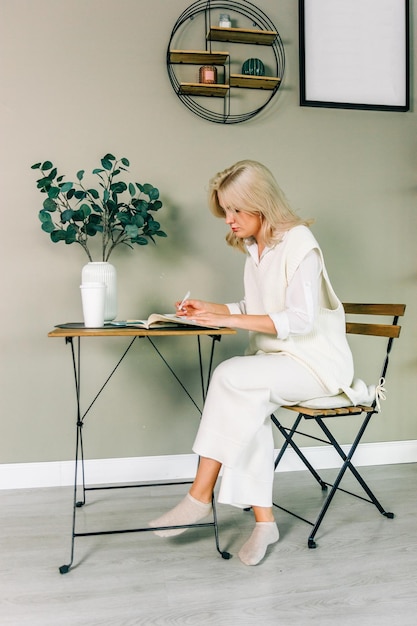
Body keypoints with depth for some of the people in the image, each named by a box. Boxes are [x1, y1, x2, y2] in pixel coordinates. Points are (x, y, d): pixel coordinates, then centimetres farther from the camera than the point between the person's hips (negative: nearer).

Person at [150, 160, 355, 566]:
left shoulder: (298, 241, -12)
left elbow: (299, 319, -21)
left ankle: (200, 496, -20)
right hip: (275, 358, 7)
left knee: (230, 376, -29)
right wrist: (209, 309, 3)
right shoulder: (254, 248, 12)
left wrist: (227, 318, -24)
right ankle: (263, 519, -17)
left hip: (315, 361, -6)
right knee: (247, 404, -25)